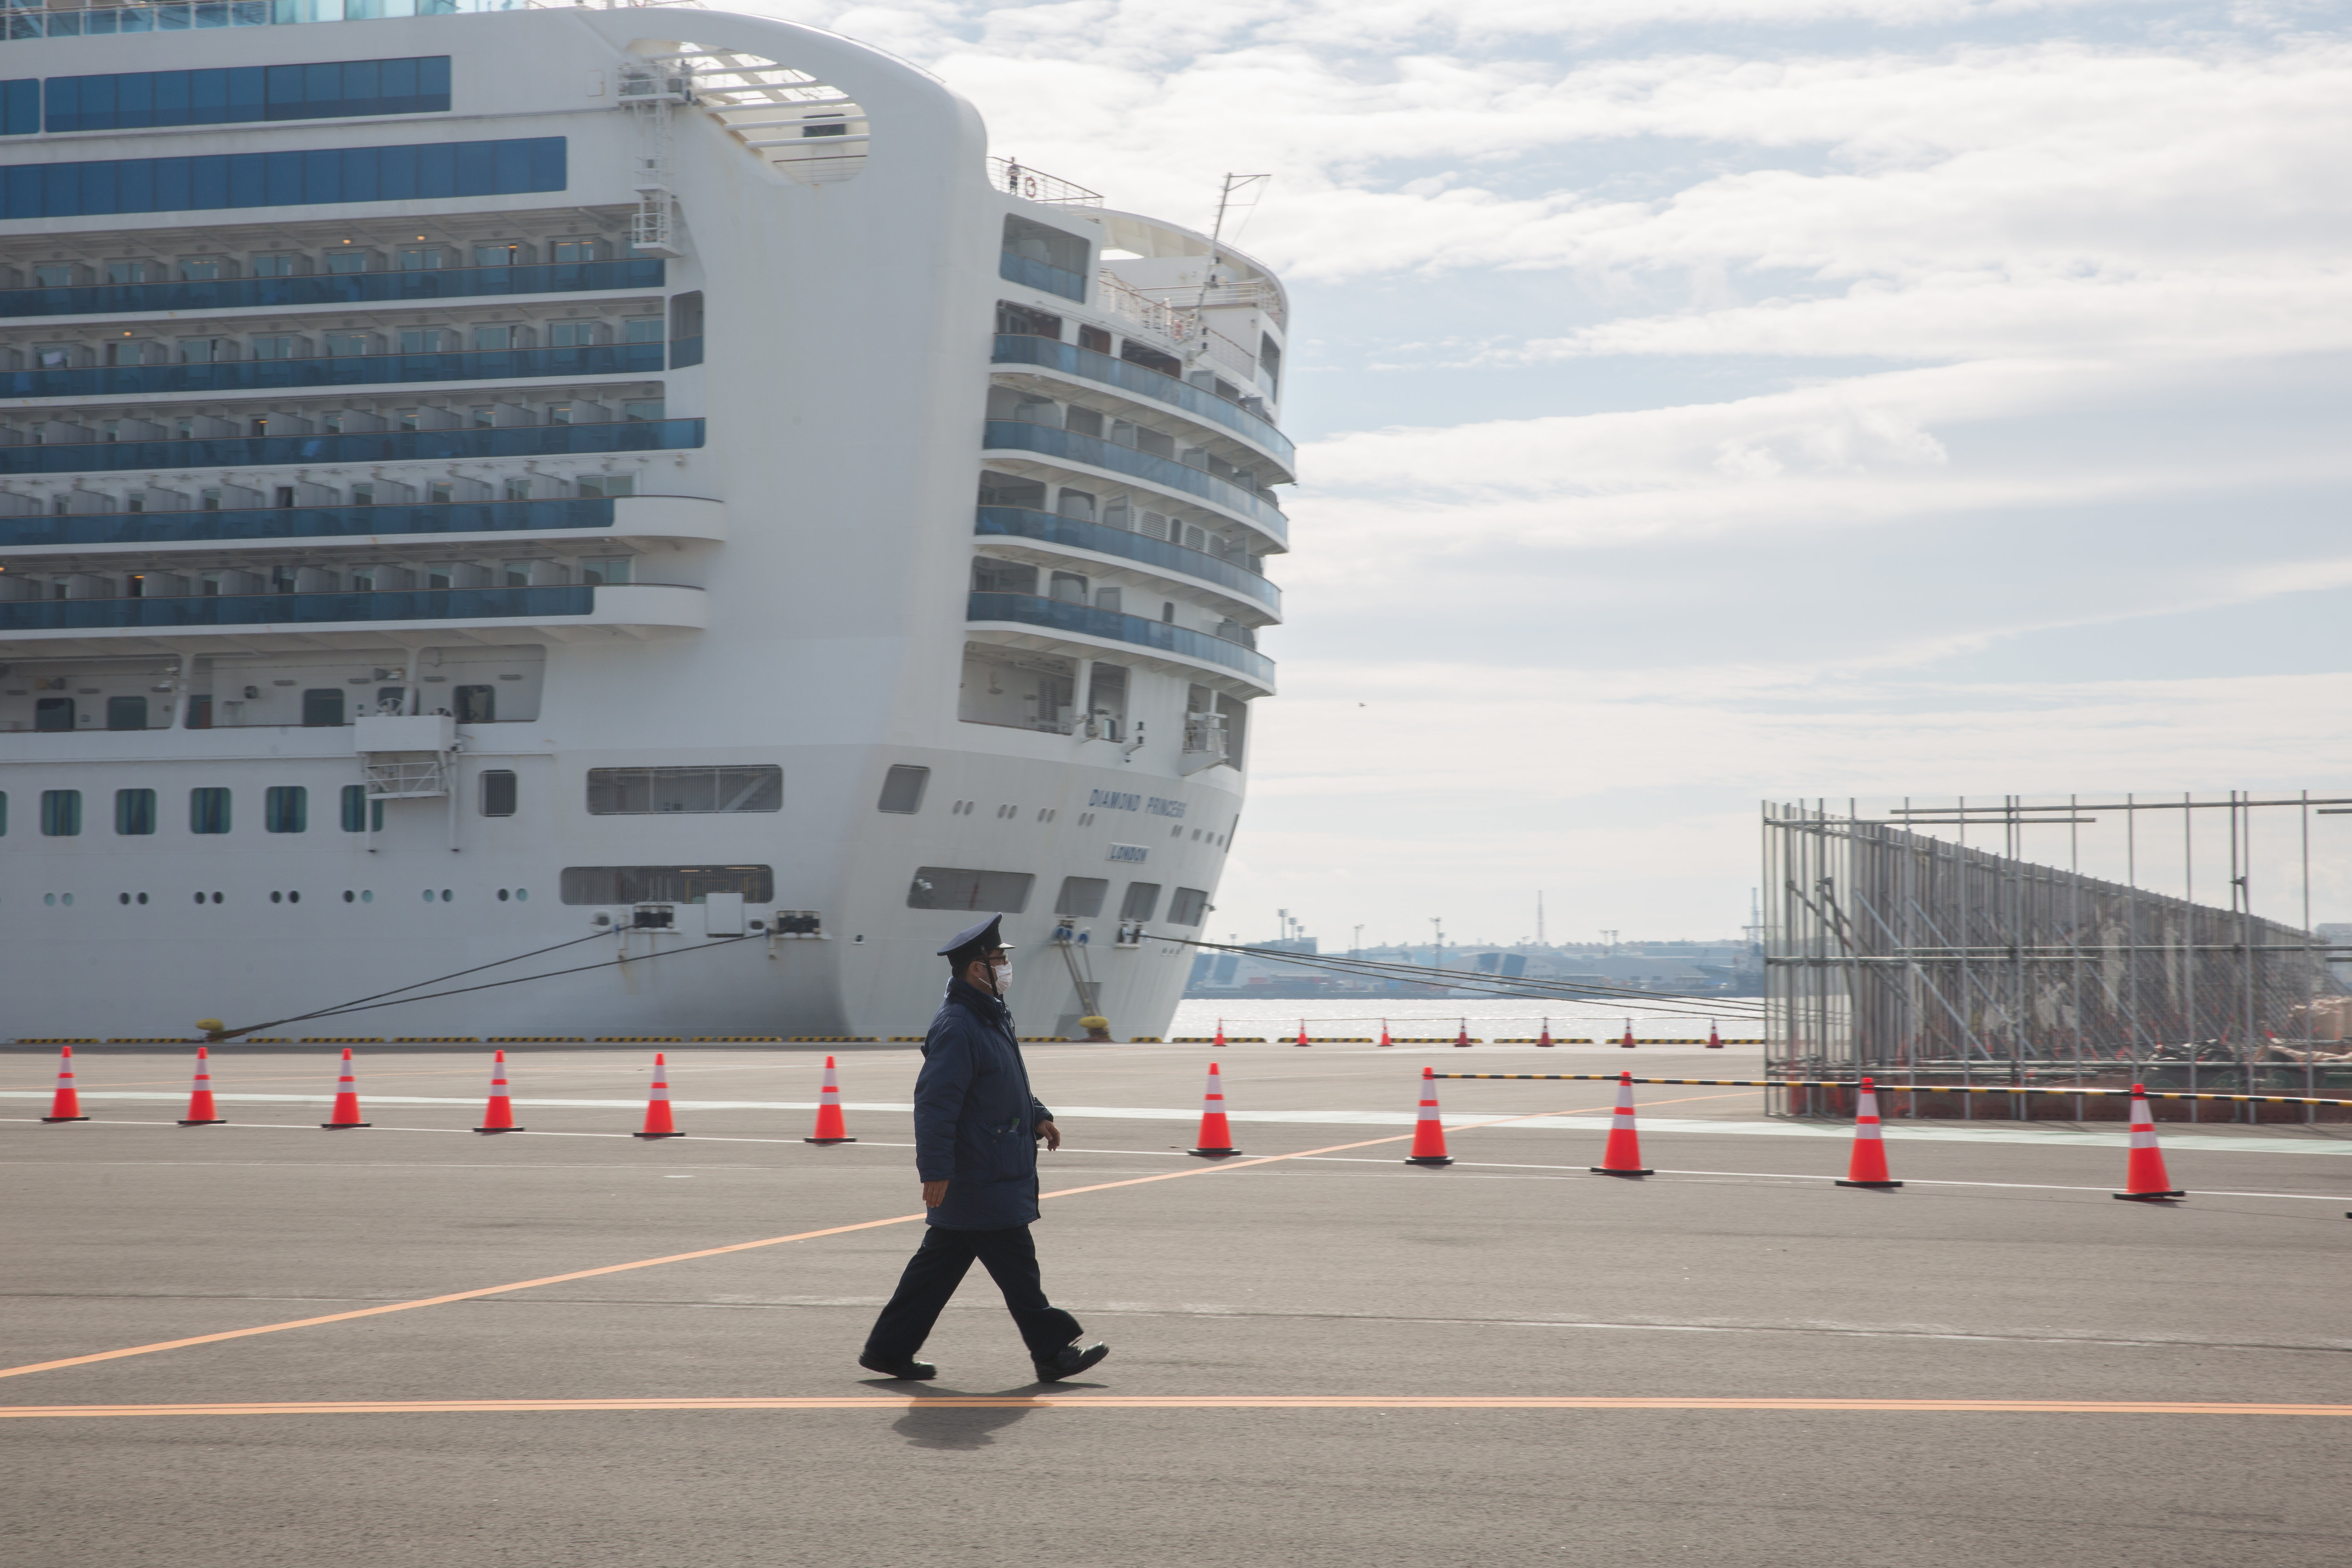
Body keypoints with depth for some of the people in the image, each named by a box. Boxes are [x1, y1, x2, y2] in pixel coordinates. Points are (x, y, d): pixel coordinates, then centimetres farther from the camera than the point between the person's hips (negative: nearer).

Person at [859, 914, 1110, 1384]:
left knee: (939, 1265, 13)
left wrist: (1036, 1116, 15)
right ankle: (1053, 1353, 5)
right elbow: (935, 1103, -23)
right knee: (1016, 1266, -2)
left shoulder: (992, 1017, 14)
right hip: (977, 1182, -11)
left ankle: (889, 1349, 18)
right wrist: (936, 1171, -24)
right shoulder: (956, 1028, -20)